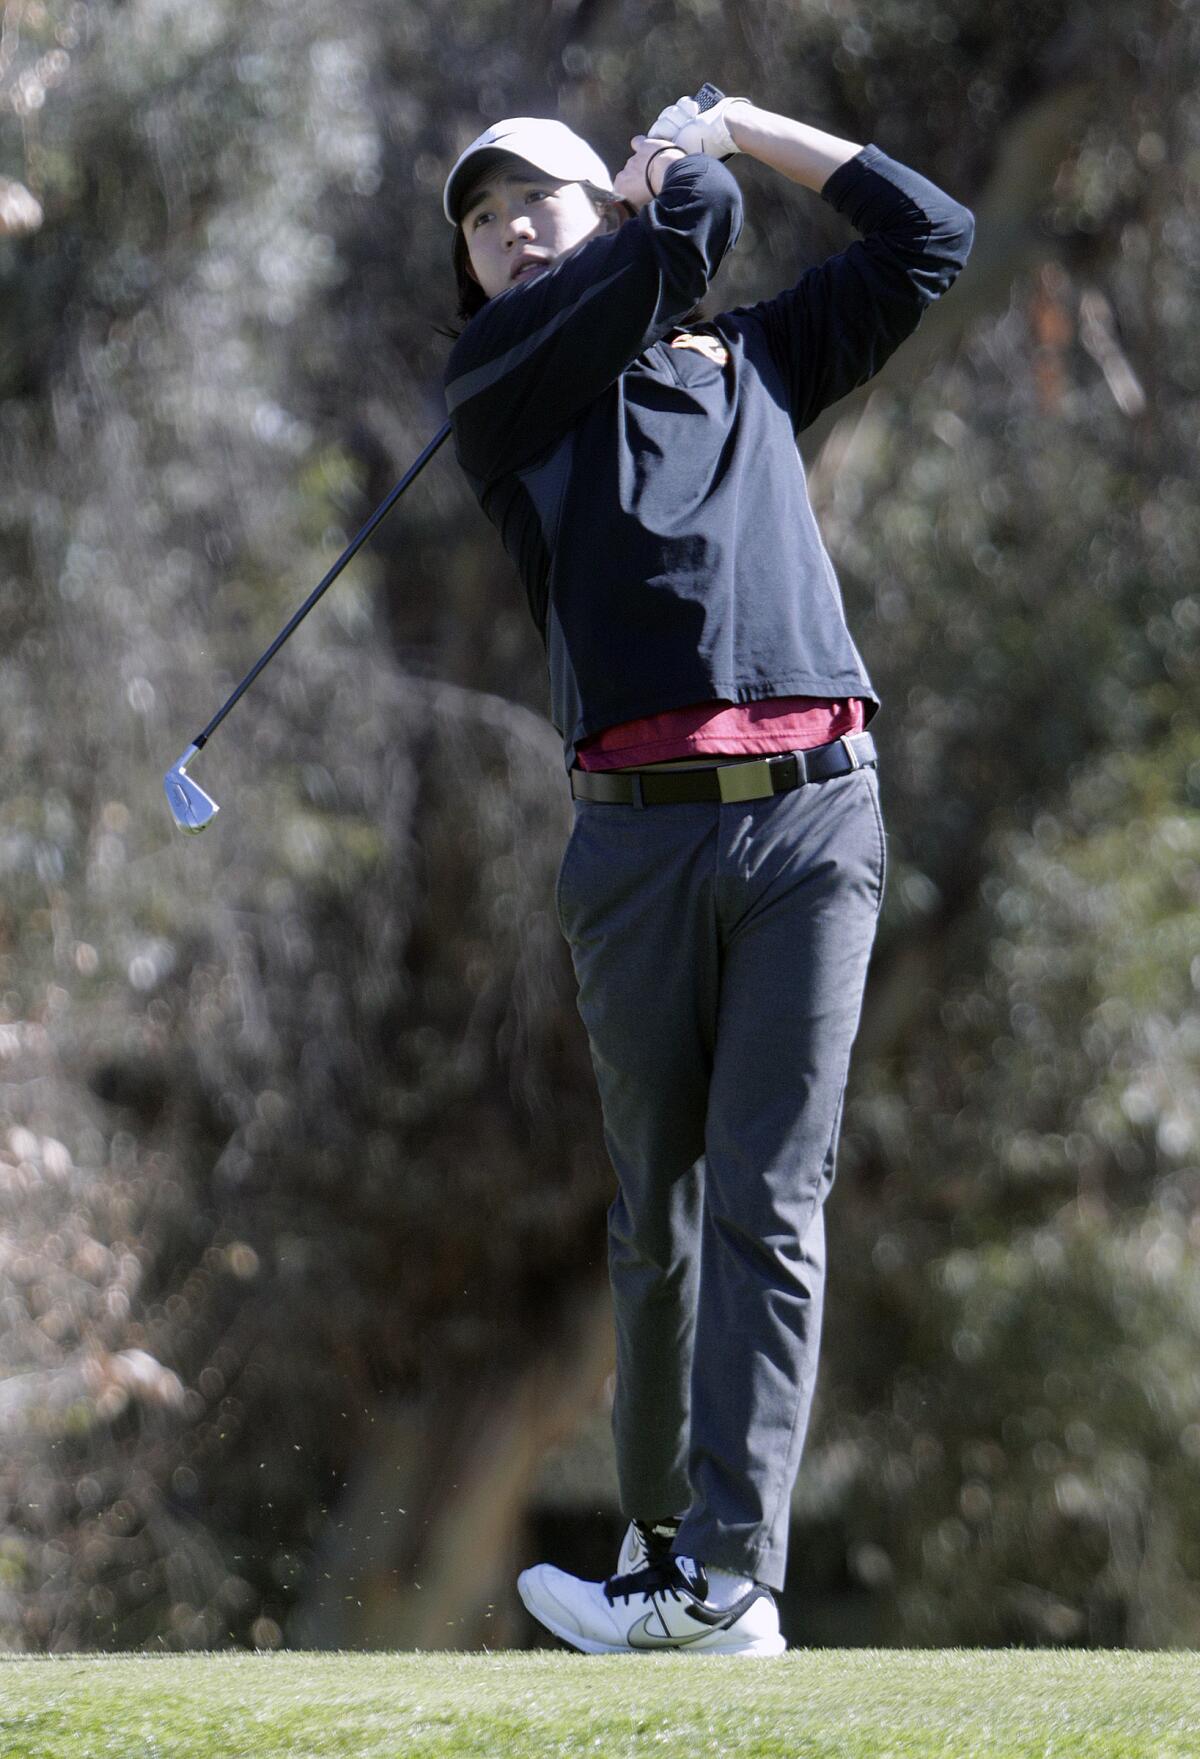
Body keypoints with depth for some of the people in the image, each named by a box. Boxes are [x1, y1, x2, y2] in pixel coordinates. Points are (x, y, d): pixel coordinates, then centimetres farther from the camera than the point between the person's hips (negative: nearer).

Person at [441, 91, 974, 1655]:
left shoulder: (757, 363, 24)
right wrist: (689, 165, 20)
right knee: (657, 1207, 3)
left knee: (768, 1201, -8)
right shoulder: (500, 381, 12)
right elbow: (687, 230, 0)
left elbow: (931, 237, 27)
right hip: (639, 830, -1)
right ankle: (661, 1538, 12)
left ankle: (730, 1578, -16)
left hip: (814, 815, 1)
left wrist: (748, 125, 26)